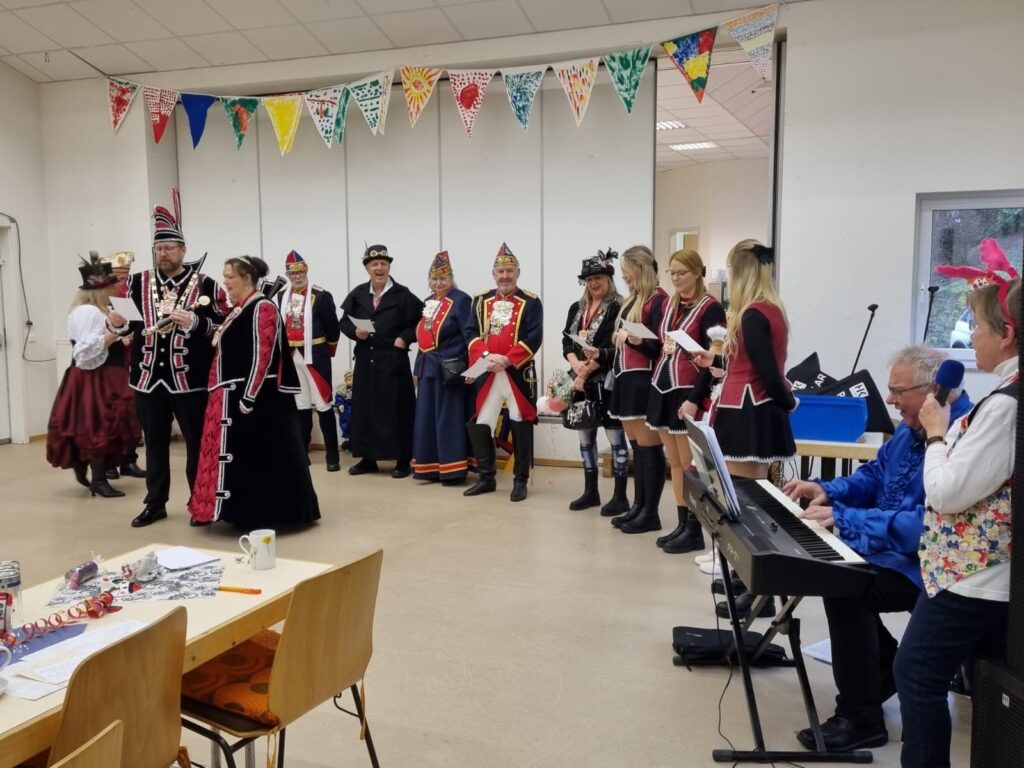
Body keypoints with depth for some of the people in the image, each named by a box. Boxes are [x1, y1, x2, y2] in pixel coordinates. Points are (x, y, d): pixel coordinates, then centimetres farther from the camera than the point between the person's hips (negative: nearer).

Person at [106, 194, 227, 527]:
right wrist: (117, 323, -11)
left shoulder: (205, 284, -3)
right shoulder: (137, 282, 8)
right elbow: (124, 324, 11)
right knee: (155, 444, 13)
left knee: (197, 443, 7)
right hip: (148, 378, 3)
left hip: (189, 379, -3)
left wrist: (193, 321, -23)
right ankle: (155, 503, 25)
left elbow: (222, 324, -8)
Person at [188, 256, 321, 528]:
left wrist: (248, 398, -22)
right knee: (241, 454, 13)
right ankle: (247, 511, 22)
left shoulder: (263, 308, -14)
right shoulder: (239, 310, 16)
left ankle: (265, 514, 5)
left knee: (259, 455, -3)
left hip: (256, 397, -10)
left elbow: (262, 357, -20)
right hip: (234, 394, 10)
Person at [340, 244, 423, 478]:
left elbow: (422, 320, -4)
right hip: (365, 360, 4)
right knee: (364, 409, 8)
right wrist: (355, 332, -7)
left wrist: (405, 338, -13)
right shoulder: (357, 294, 8)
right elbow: (344, 321, 12)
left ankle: (403, 461, 6)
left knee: (397, 410, -1)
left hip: (393, 360, -4)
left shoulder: (402, 294, -3)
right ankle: (367, 458, 19)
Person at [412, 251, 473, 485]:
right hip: (428, 368, 8)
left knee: (449, 419, -4)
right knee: (426, 418, 10)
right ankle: (431, 467, 19)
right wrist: (418, 368, 17)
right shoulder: (427, 302, 16)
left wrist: (471, 367, -17)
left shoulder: (460, 300, -7)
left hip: (450, 370, -8)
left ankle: (453, 469, 3)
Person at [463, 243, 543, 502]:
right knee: (480, 425, 5)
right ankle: (486, 478, 18)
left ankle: (520, 481, 14)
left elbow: (534, 339, -10)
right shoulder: (481, 300, 10)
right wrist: (485, 356, -15)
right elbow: (470, 333, 3)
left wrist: (507, 359, -19)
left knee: (520, 427, 2)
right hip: (486, 374, 3)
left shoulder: (531, 302, -1)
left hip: (519, 374, -3)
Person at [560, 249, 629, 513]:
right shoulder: (576, 308, 14)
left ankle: (620, 496, 6)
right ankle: (591, 491, 23)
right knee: (585, 436, 12)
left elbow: (612, 348, -15)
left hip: (607, 382, -7)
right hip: (581, 382, 7)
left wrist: (587, 371, -16)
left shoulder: (618, 308, -7)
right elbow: (566, 341, 8)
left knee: (615, 437, -2)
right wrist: (576, 365, -11)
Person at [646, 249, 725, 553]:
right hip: (662, 386, 7)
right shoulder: (668, 305, 14)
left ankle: (694, 530, 6)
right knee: (674, 462, 11)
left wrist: (695, 399, -19)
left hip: (688, 392, -7)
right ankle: (682, 524, 20)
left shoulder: (710, 308, -8)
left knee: (689, 464, -3)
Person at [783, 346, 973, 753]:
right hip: (891, 549, 11)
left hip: (927, 566, -11)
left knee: (842, 588, -27)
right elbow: (875, 474, 19)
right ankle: (886, 671, 23)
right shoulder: (911, 428, 6)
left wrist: (846, 519, -35)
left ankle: (861, 719, -10)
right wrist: (828, 491, 0)